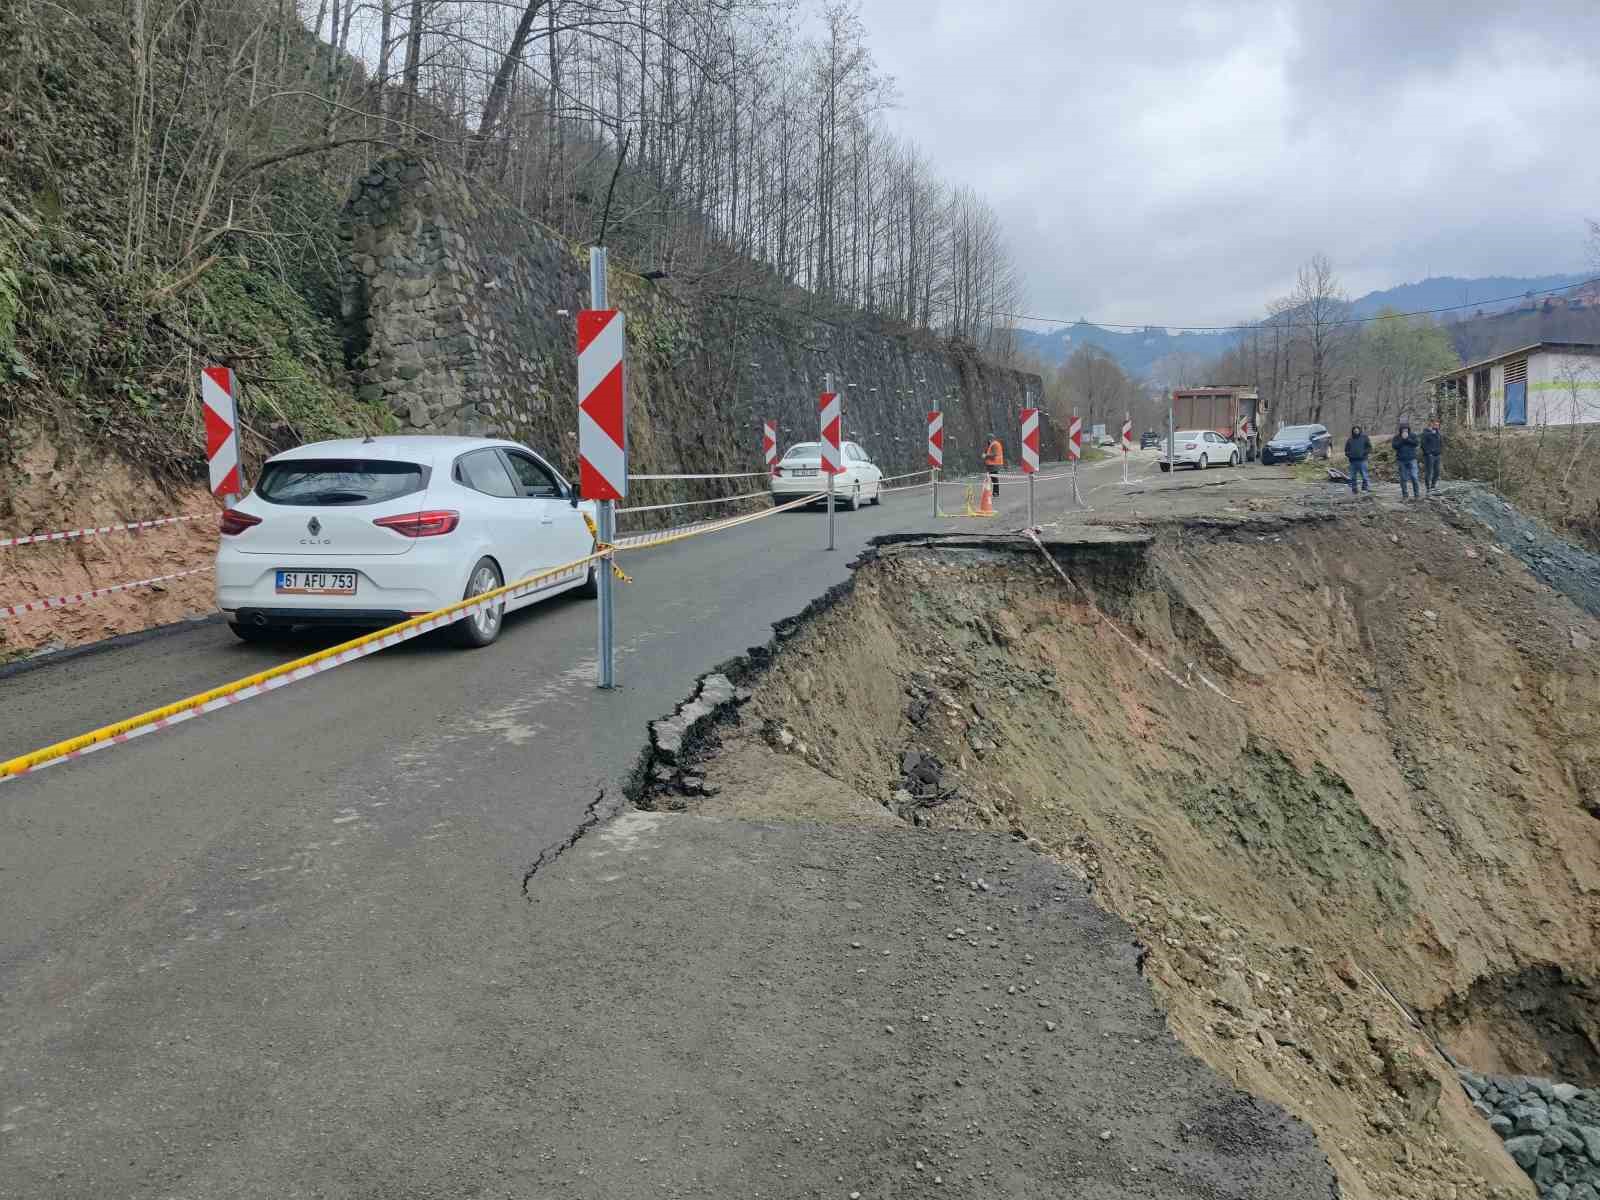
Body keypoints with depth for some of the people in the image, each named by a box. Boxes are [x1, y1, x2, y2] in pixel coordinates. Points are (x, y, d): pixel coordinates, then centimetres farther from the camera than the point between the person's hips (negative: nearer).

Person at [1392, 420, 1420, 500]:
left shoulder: (1413, 435, 6)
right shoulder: (1397, 437, 5)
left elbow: (1416, 443, -9)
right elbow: (1395, 446, -9)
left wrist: (1407, 438, -15)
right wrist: (1402, 439, -15)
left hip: (1412, 460, -1)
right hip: (1401, 460, 1)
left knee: (1414, 477, -8)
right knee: (1403, 478, 4)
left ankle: (1417, 495, -3)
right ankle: (1404, 495, 13)